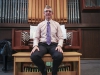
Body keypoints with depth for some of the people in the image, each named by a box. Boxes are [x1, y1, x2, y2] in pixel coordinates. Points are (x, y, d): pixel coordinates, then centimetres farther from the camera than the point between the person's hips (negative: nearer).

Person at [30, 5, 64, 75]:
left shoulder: (56, 24, 13)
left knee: (59, 56, -37)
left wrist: (59, 45, -13)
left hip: (53, 45, 0)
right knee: (34, 56, -33)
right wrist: (35, 45, -11)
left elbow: (61, 37, 8)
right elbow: (36, 37, 10)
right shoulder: (40, 25, 14)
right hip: (42, 45, 1)